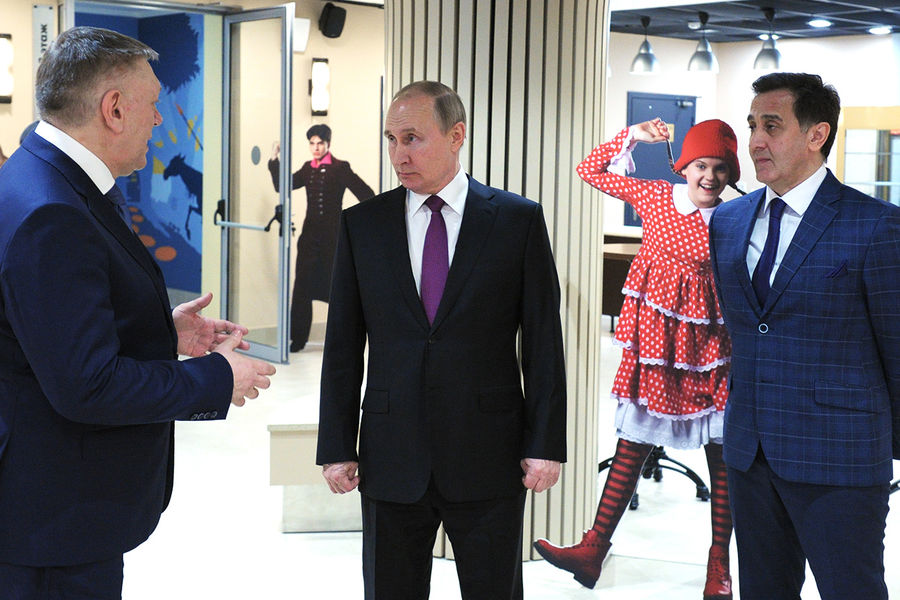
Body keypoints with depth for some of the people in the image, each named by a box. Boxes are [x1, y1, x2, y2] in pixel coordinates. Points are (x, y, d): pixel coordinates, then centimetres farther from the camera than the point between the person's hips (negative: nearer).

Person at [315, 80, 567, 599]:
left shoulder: (518, 220, -1)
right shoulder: (362, 224, 4)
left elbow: (543, 342, -1)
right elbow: (343, 346, 5)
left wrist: (547, 444, -6)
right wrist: (337, 448, 1)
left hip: (489, 458, -2)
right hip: (391, 457, 2)